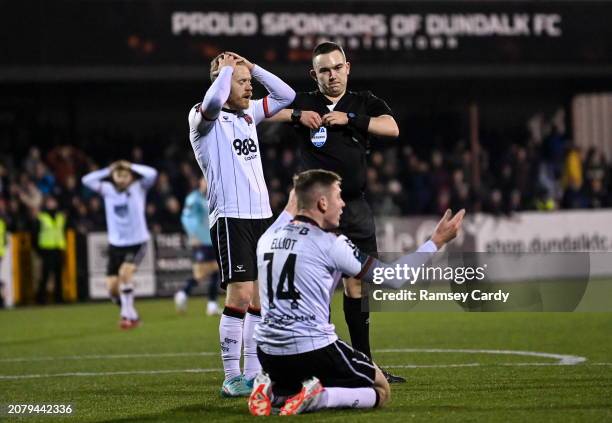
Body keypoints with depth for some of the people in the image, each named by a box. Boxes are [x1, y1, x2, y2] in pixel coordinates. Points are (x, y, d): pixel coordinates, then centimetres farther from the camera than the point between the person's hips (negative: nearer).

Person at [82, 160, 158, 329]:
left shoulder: (139, 188, -3)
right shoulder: (108, 190, 2)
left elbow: (152, 174, -20)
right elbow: (86, 180, -7)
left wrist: (131, 167, -8)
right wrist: (108, 170, -5)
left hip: (137, 242, -4)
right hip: (116, 244, 4)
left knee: (124, 273, -27)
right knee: (112, 287, -3)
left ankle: (128, 314, -14)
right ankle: (129, 313, 23)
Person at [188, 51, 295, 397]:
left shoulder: (247, 114, 17)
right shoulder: (204, 118, -4)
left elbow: (286, 95, 19)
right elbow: (213, 100, -27)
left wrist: (252, 67, 11)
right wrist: (226, 68, -10)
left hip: (262, 215, 7)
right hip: (230, 218, -7)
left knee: (261, 297, 6)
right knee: (241, 295, -13)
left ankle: (253, 374, 12)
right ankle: (232, 378, -9)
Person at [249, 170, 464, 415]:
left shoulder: (267, 239, 6)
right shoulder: (329, 244, -11)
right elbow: (393, 278, -3)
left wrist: (289, 210, 47)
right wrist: (436, 241, 4)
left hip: (268, 353, 6)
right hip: (314, 350, -6)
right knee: (381, 392, 12)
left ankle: (272, 391, 2)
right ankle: (319, 397, -15)